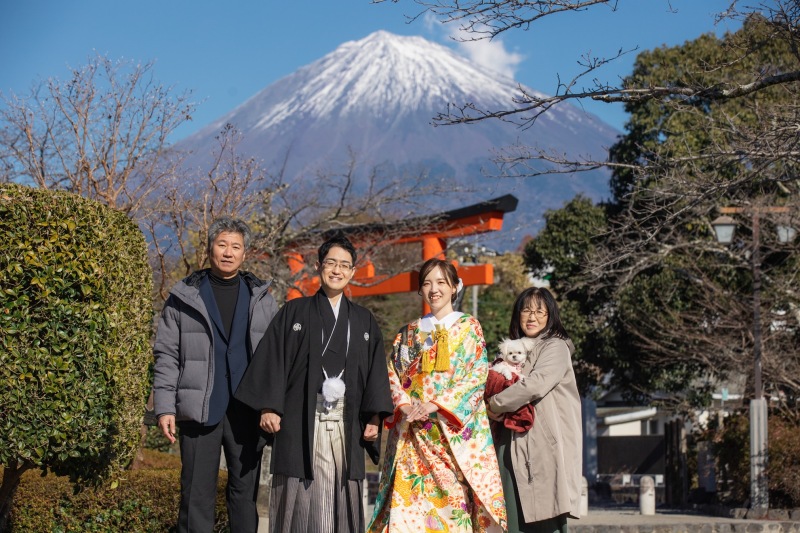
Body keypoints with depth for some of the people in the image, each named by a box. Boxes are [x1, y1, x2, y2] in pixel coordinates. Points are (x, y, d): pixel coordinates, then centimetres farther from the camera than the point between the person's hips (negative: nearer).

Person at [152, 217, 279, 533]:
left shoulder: (261, 298, 11)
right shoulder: (185, 297, 6)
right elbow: (166, 355, 4)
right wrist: (164, 407, -5)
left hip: (247, 412, 2)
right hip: (199, 410, -1)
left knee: (245, 492, 6)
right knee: (197, 495, 0)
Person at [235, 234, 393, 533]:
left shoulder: (365, 321, 15)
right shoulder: (293, 312, 8)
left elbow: (376, 372, 10)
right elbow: (272, 360, 2)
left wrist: (375, 416, -1)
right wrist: (268, 407, -9)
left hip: (347, 422, 2)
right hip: (301, 419, -2)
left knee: (341, 496, 0)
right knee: (300, 495, -6)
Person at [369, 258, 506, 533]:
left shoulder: (469, 327, 7)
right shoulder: (410, 332, 16)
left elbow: (478, 375, -3)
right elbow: (392, 373, 11)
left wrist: (436, 404, -14)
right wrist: (405, 405, -9)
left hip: (454, 426, -3)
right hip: (413, 430, 3)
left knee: (454, 492, -10)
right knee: (409, 496, -6)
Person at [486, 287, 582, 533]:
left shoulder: (556, 347, -1)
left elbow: (536, 384, -16)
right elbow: (497, 384, 29)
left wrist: (496, 404, -6)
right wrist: (497, 406, 5)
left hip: (546, 446, -6)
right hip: (514, 447, 7)